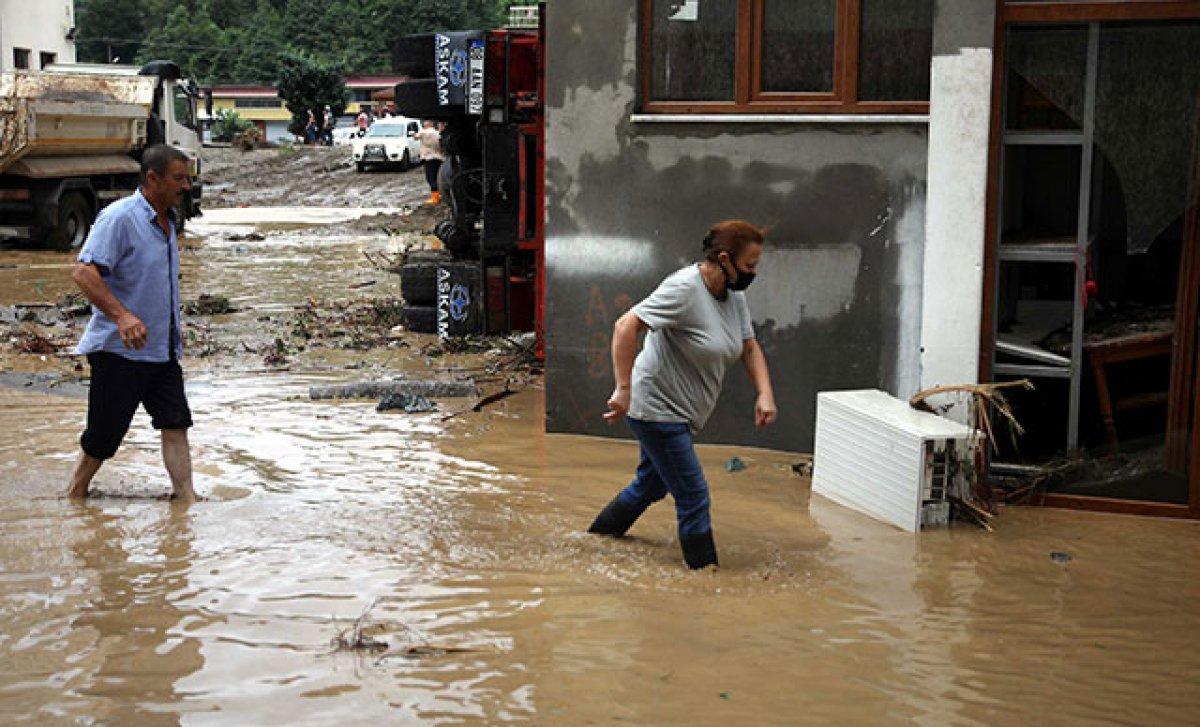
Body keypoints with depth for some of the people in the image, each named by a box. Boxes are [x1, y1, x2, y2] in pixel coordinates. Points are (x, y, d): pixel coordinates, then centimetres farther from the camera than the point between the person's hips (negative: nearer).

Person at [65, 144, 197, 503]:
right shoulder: (119, 217, -15)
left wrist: (173, 329, 28)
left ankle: (187, 501, 2)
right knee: (103, 436, 3)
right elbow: (83, 272, -25)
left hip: (162, 349, 8)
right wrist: (122, 315, -35)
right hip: (119, 350, -7)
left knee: (176, 424, 0)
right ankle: (73, 499, 21)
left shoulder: (166, 220, 12)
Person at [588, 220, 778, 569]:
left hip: (680, 412, 10)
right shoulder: (685, 288, -24)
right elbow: (626, 326, -28)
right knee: (693, 496, -8)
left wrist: (765, 393, -3)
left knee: (653, 483, 25)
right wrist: (623, 389, -31)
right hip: (657, 407, -10)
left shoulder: (734, 295, 4)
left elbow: (749, 348, 13)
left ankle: (599, 534, 44)